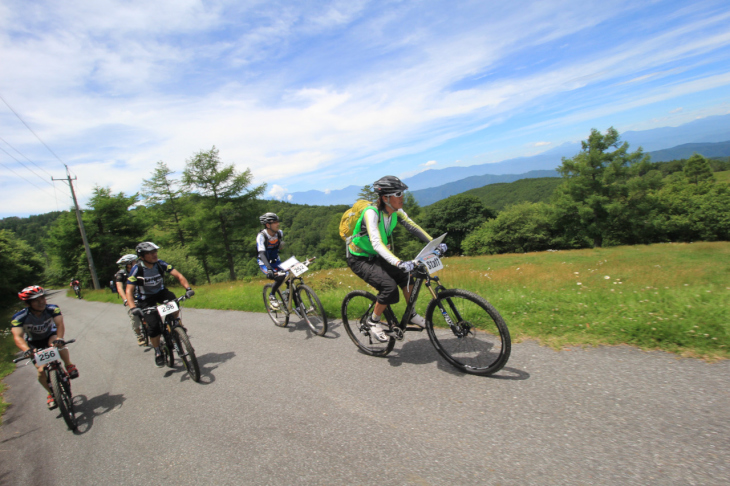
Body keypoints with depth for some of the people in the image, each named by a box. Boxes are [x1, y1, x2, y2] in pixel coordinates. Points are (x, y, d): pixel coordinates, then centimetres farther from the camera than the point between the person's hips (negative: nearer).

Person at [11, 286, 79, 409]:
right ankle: (51, 394, 17)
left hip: (51, 336, -1)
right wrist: (26, 350, -55)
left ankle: (69, 365, -13)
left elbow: (60, 324, -39)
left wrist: (59, 338, -58)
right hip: (34, 344, 1)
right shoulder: (19, 318, -28)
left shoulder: (52, 309, -29)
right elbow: (18, 337, -37)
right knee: (42, 371, -9)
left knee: (57, 343, -37)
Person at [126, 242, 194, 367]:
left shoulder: (160, 264, -16)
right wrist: (133, 308, -38)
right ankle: (158, 352, 8)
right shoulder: (137, 269, -21)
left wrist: (188, 288, -34)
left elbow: (178, 275, -19)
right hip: (146, 299, -2)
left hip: (160, 292, 2)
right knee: (154, 325, -16)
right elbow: (129, 291, -23)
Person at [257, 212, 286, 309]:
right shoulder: (261, 236, -25)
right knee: (279, 277, -29)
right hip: (265, 263, -5)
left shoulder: (279, 233, -11)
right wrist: (269, 269, -50)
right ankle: (272, 296, -1)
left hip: (276, 261, 5)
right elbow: (262, 254, -37)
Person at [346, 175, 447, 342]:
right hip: (359, 259, -7)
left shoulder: (396, 211, -8)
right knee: (389, 286, -24)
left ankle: (411, 315, 13)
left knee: (407, 275, -7)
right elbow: (376, 243, -40)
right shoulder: (371, 212, -30)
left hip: (376, 257, 7)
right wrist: (399, 263, -52)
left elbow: (412, 227, -4)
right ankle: (373, 322, -2)